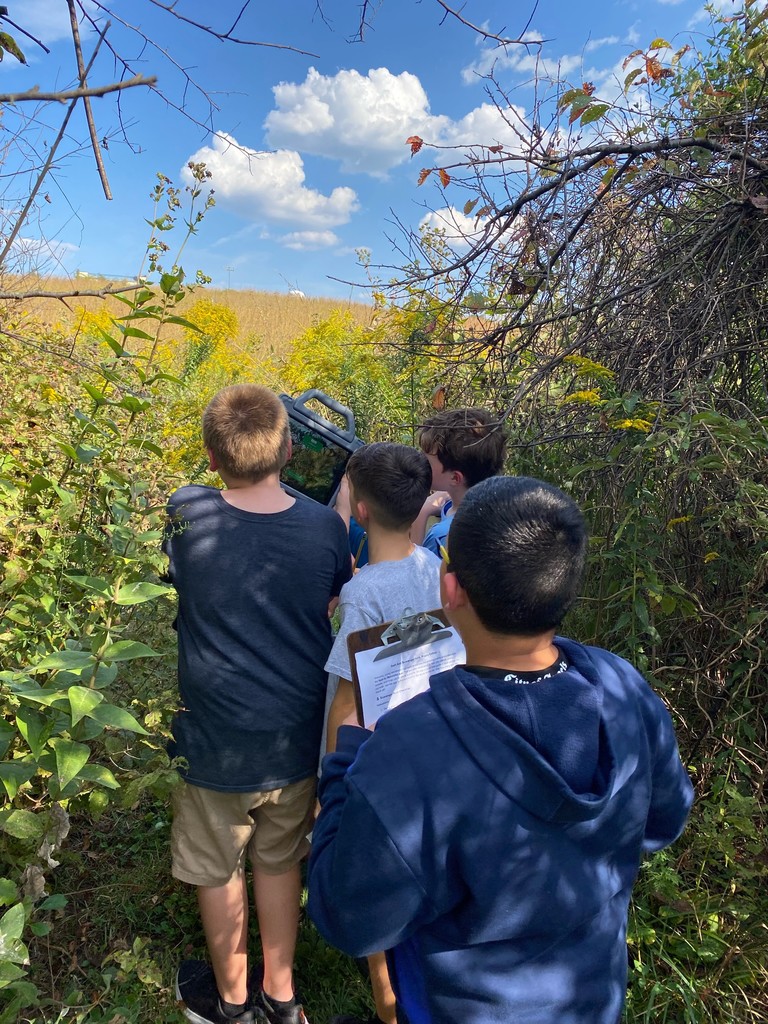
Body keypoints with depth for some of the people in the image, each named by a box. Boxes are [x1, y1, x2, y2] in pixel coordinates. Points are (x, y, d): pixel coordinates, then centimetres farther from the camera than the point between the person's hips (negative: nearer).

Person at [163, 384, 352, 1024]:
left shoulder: (187, 515, -20)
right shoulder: (325, 525, -15)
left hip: (217, 742, -2)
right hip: (298, 737, 3)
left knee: (219, 872, 23)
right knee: (280, 863, 25)